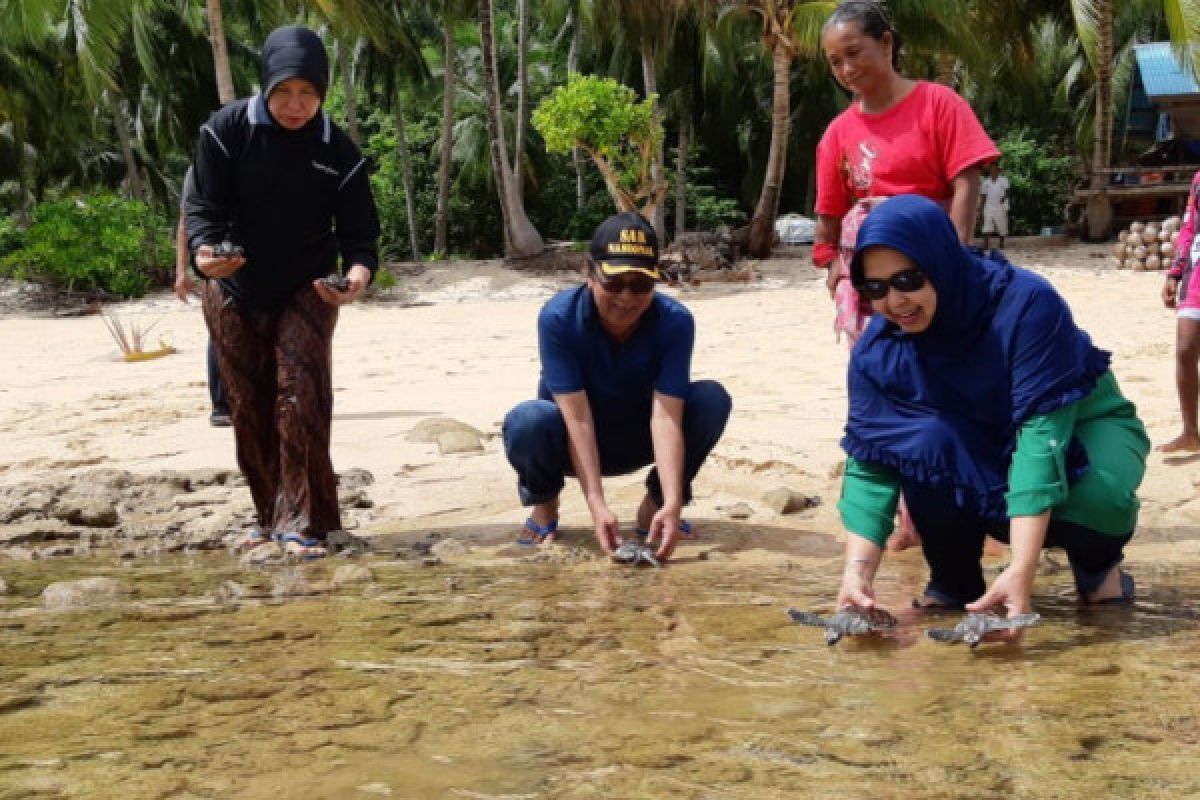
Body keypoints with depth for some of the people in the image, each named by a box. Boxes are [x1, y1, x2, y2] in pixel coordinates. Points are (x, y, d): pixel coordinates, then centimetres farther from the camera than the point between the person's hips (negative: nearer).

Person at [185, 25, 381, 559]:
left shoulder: (338, 151, -11)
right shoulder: (227, 130, -14)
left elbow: (359, 229, -11)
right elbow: (203, 204, -15)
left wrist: (359, 271, -34)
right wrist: (204, 248, -38)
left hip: (306, 292, -1)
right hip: (233, 292, 1)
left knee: (301, 395, -17)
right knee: (249, 408, 8)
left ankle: (301, 523, -13)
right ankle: (270, 516, 24)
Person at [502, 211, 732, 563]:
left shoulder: (675, 322, -23)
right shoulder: (558, 318, -27)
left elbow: (665, 417, -30)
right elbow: (577, 417, -31)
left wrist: (672, 503, -42)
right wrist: (596, 504, -39)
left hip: (638, 440, 2)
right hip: (577, 446, -2)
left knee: (712, 399, -25)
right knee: (528, 422, -36)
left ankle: (656, 505, -3)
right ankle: (543, 503, -1)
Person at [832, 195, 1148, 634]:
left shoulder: (1026, 304, -32)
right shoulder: (877, 349, -19)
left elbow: (1043, 432, -39)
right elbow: (869, 462, -21)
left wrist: (1021, 571, -48)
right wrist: (859, 568, -39)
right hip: (981, 453, 3)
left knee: (1095, 497, -37)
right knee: (925, 442, -30)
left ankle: (1096, 562, -2)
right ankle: (954, 580, -7)